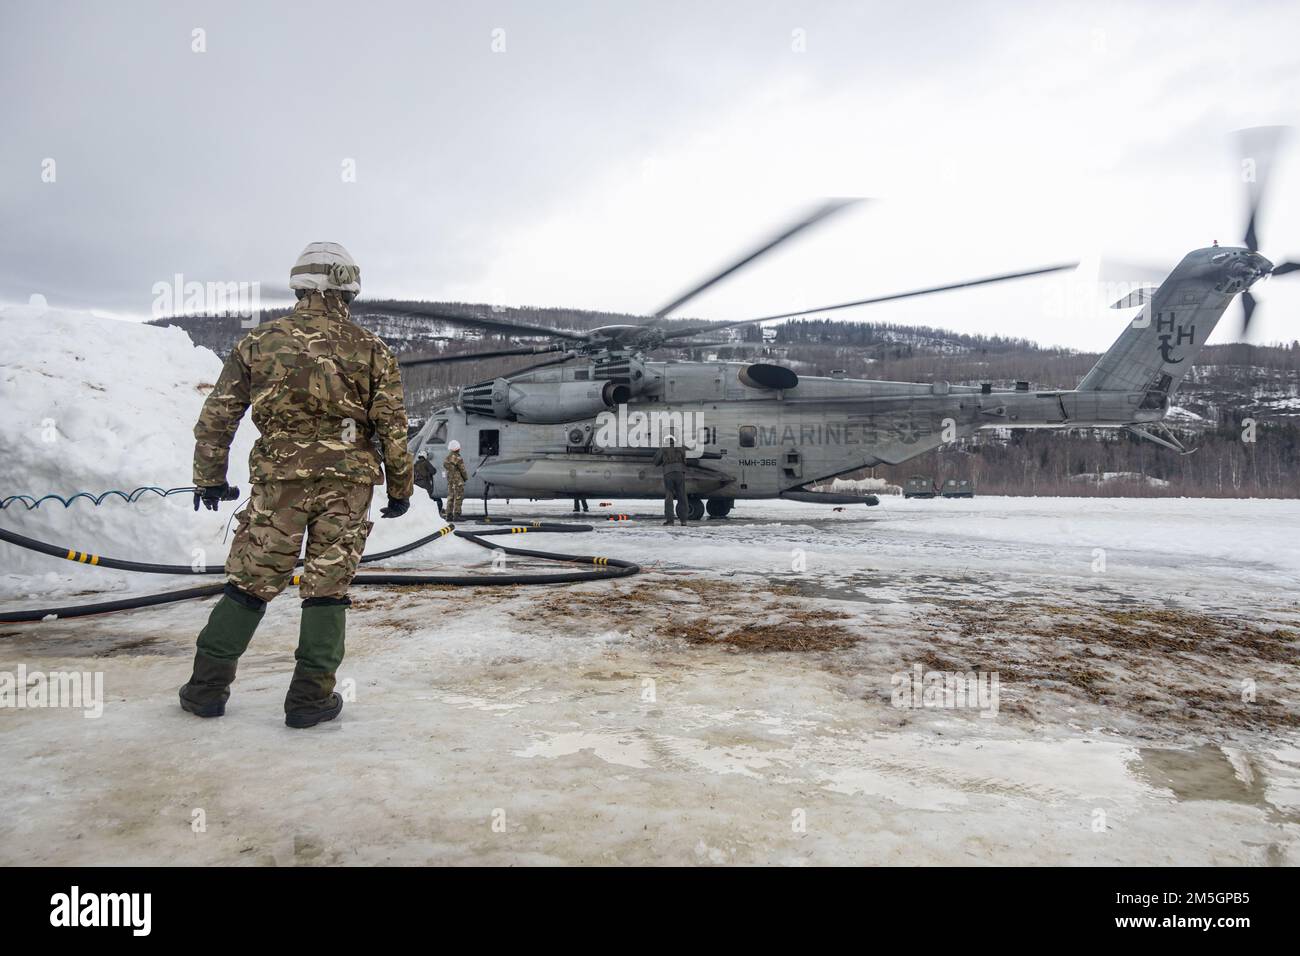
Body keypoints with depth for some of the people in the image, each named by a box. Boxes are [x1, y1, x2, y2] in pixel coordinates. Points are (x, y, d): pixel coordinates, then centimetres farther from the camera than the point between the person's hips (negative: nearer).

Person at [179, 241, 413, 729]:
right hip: (348, 484, -1)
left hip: (279, 479, 1)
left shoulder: (258, 342, 6)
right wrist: (400, 488, 10)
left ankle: (207, 687, 18)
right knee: (327, 588, 6)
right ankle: (310, 697, 10)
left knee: (249, 581, 11)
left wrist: (209, 477, 18)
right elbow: (393, 427, 1)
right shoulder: (370, 349, 1)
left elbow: (217, 416, 8)